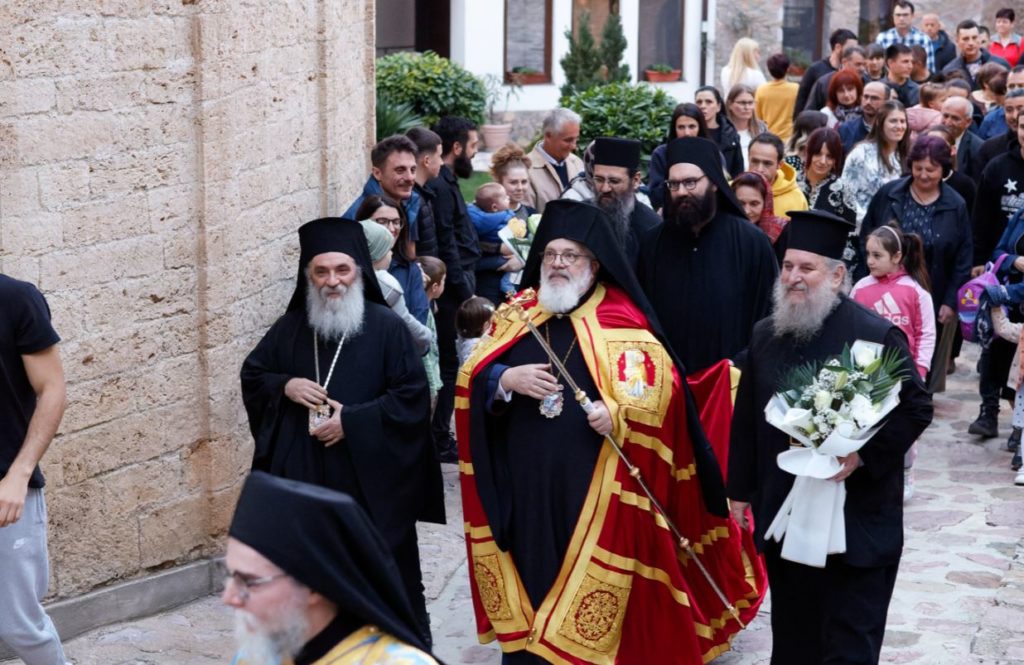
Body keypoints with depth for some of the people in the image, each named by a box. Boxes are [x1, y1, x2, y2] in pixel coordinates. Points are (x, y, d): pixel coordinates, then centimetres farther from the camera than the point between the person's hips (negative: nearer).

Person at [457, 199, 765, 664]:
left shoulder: (622, 323, 0)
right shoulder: (517, 317, 13)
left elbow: (662, 386, -8)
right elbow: (469, 381, 7)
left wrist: (619, 413, -25)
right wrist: (506, 379, -12)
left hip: (596, 487, -4)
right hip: (524, 486, 4)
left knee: (590, 605, -2)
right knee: (531, 580, 9)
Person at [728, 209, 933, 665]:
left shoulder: (876, 336, -10)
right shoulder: (765, 335, 6)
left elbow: (917, 407, -9)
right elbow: (746, 418, 11)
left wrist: (862, 455, -20)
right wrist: (740, 489, 12)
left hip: (856, 520, -5)